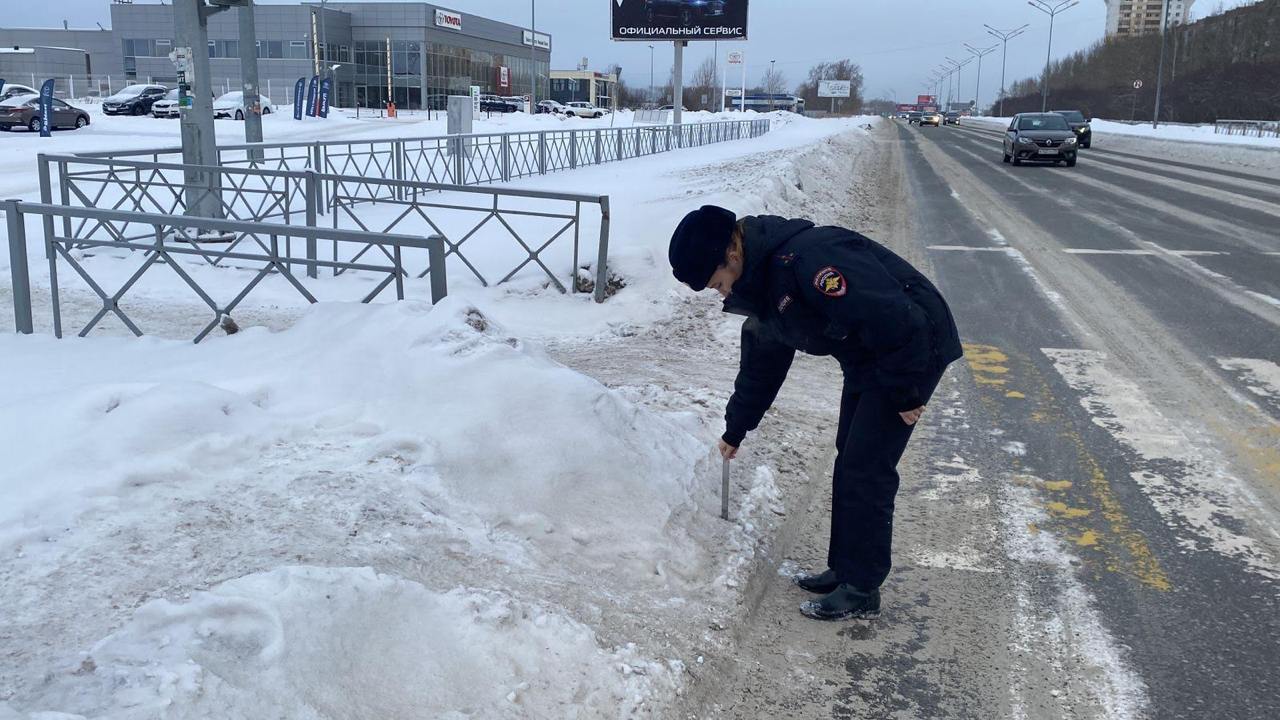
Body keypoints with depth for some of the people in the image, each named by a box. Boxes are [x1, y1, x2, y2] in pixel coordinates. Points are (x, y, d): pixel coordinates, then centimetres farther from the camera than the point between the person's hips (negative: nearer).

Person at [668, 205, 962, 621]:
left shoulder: (806, 259, -31)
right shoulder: (762, 284, 3)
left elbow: (898, 321, -32)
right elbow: (760, 366, 18)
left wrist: (906, 394, -22)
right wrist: (735, 430, 26)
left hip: (915, 348, -10)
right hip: (866, 358, 10)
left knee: (867, 469, -7)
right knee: (849, 461, 14)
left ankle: (861, 591, 4)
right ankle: (844, 570, 26)